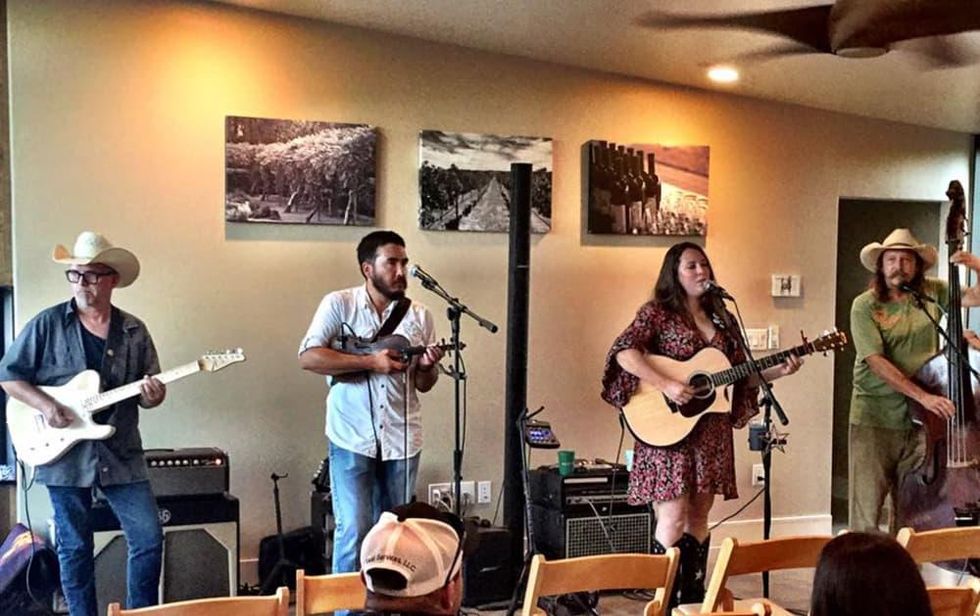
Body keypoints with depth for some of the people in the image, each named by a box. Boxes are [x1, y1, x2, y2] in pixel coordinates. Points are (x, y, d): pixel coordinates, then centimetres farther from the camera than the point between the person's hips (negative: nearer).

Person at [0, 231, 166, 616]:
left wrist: (152, 396, -15)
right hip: (64, 455, -2)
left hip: (121, 455, 2)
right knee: (75, 549, 8)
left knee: (149, 540, 0)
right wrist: (45, 405, -14)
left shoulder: (134, 332, 4)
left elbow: (149, 393, 9)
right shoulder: (47, 324, -2)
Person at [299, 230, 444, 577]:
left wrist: (426, 367, -12)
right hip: (352, 438, -3)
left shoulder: (419, 316, 7)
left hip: (402, 439, 4)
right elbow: (308, 357, -12)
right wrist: (370, 361, -18)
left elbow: (423, 385, 12)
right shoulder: (338, 304, -2)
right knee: (354, 532, -4)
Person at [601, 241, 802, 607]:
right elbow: (624, 352, -19)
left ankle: (693, 597, 19)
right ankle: (666, 601, 1)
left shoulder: (720, 318, 14)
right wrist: (666, 385, -26)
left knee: (699, 515, 10)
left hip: (711, 430, 6)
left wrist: (779, 370, 0)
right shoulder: (658, 312, -5)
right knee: (673, 517, -8)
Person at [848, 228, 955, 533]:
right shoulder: (865, 306, -7)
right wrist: (923, 395, -23)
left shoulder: (933, 293, 4)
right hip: (874, 420, -3)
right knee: (866, 511, 0)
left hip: (920, 420, 3)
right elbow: (877, 362, -15)